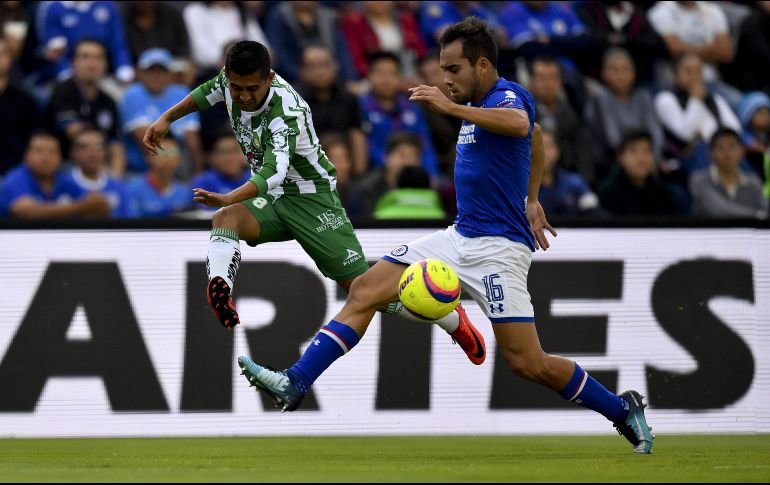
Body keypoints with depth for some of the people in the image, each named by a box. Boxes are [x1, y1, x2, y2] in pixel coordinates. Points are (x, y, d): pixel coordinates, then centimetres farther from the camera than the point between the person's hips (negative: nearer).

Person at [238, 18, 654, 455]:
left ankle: (623, 410, 8)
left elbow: (520, 125, -40)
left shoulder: (509, 96, -13)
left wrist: (451, 107, -45)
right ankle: (295, 385, -5)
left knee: (528, 364, -11)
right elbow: (537, 138, 33)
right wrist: (531, 199, 37)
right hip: (460, 238, 9)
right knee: (365, 291, -2)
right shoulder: (480, 105, 14)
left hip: (498, 246, -9)